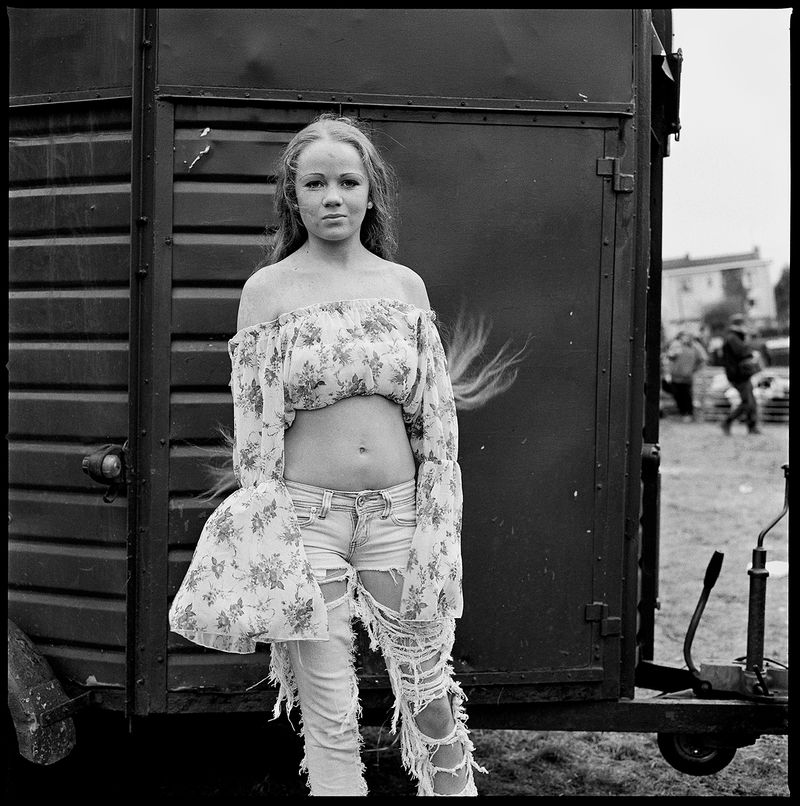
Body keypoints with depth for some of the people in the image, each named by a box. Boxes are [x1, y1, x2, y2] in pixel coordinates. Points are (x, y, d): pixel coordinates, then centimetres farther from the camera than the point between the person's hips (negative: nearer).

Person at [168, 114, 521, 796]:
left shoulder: (405, 285, 7)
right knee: (330, 718, 5)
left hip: (397, 507, 2)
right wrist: (263, 528, -1)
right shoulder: (267, 289, 0)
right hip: (306, 510, -2)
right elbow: (255, 420, 1)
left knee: (430, 695, 8)